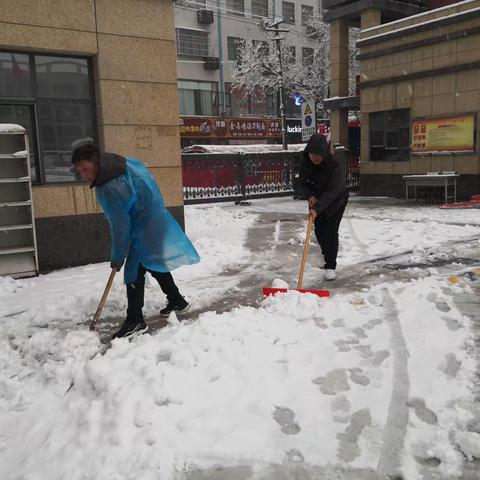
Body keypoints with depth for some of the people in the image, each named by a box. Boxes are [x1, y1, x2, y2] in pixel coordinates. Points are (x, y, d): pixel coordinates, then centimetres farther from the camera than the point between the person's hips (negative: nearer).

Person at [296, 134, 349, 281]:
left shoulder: (335, 166, -32)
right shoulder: (305, 163, -17)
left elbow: (332, 191, -39)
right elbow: (302, 184, -8)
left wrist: (317, 209, -49)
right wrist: (309, 196, -30)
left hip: (336, 201, -5)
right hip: (316, 200, 5)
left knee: (331, 231, -12)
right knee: (319, 232, 10)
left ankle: (330, 266, -4)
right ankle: (327, 256, 36)